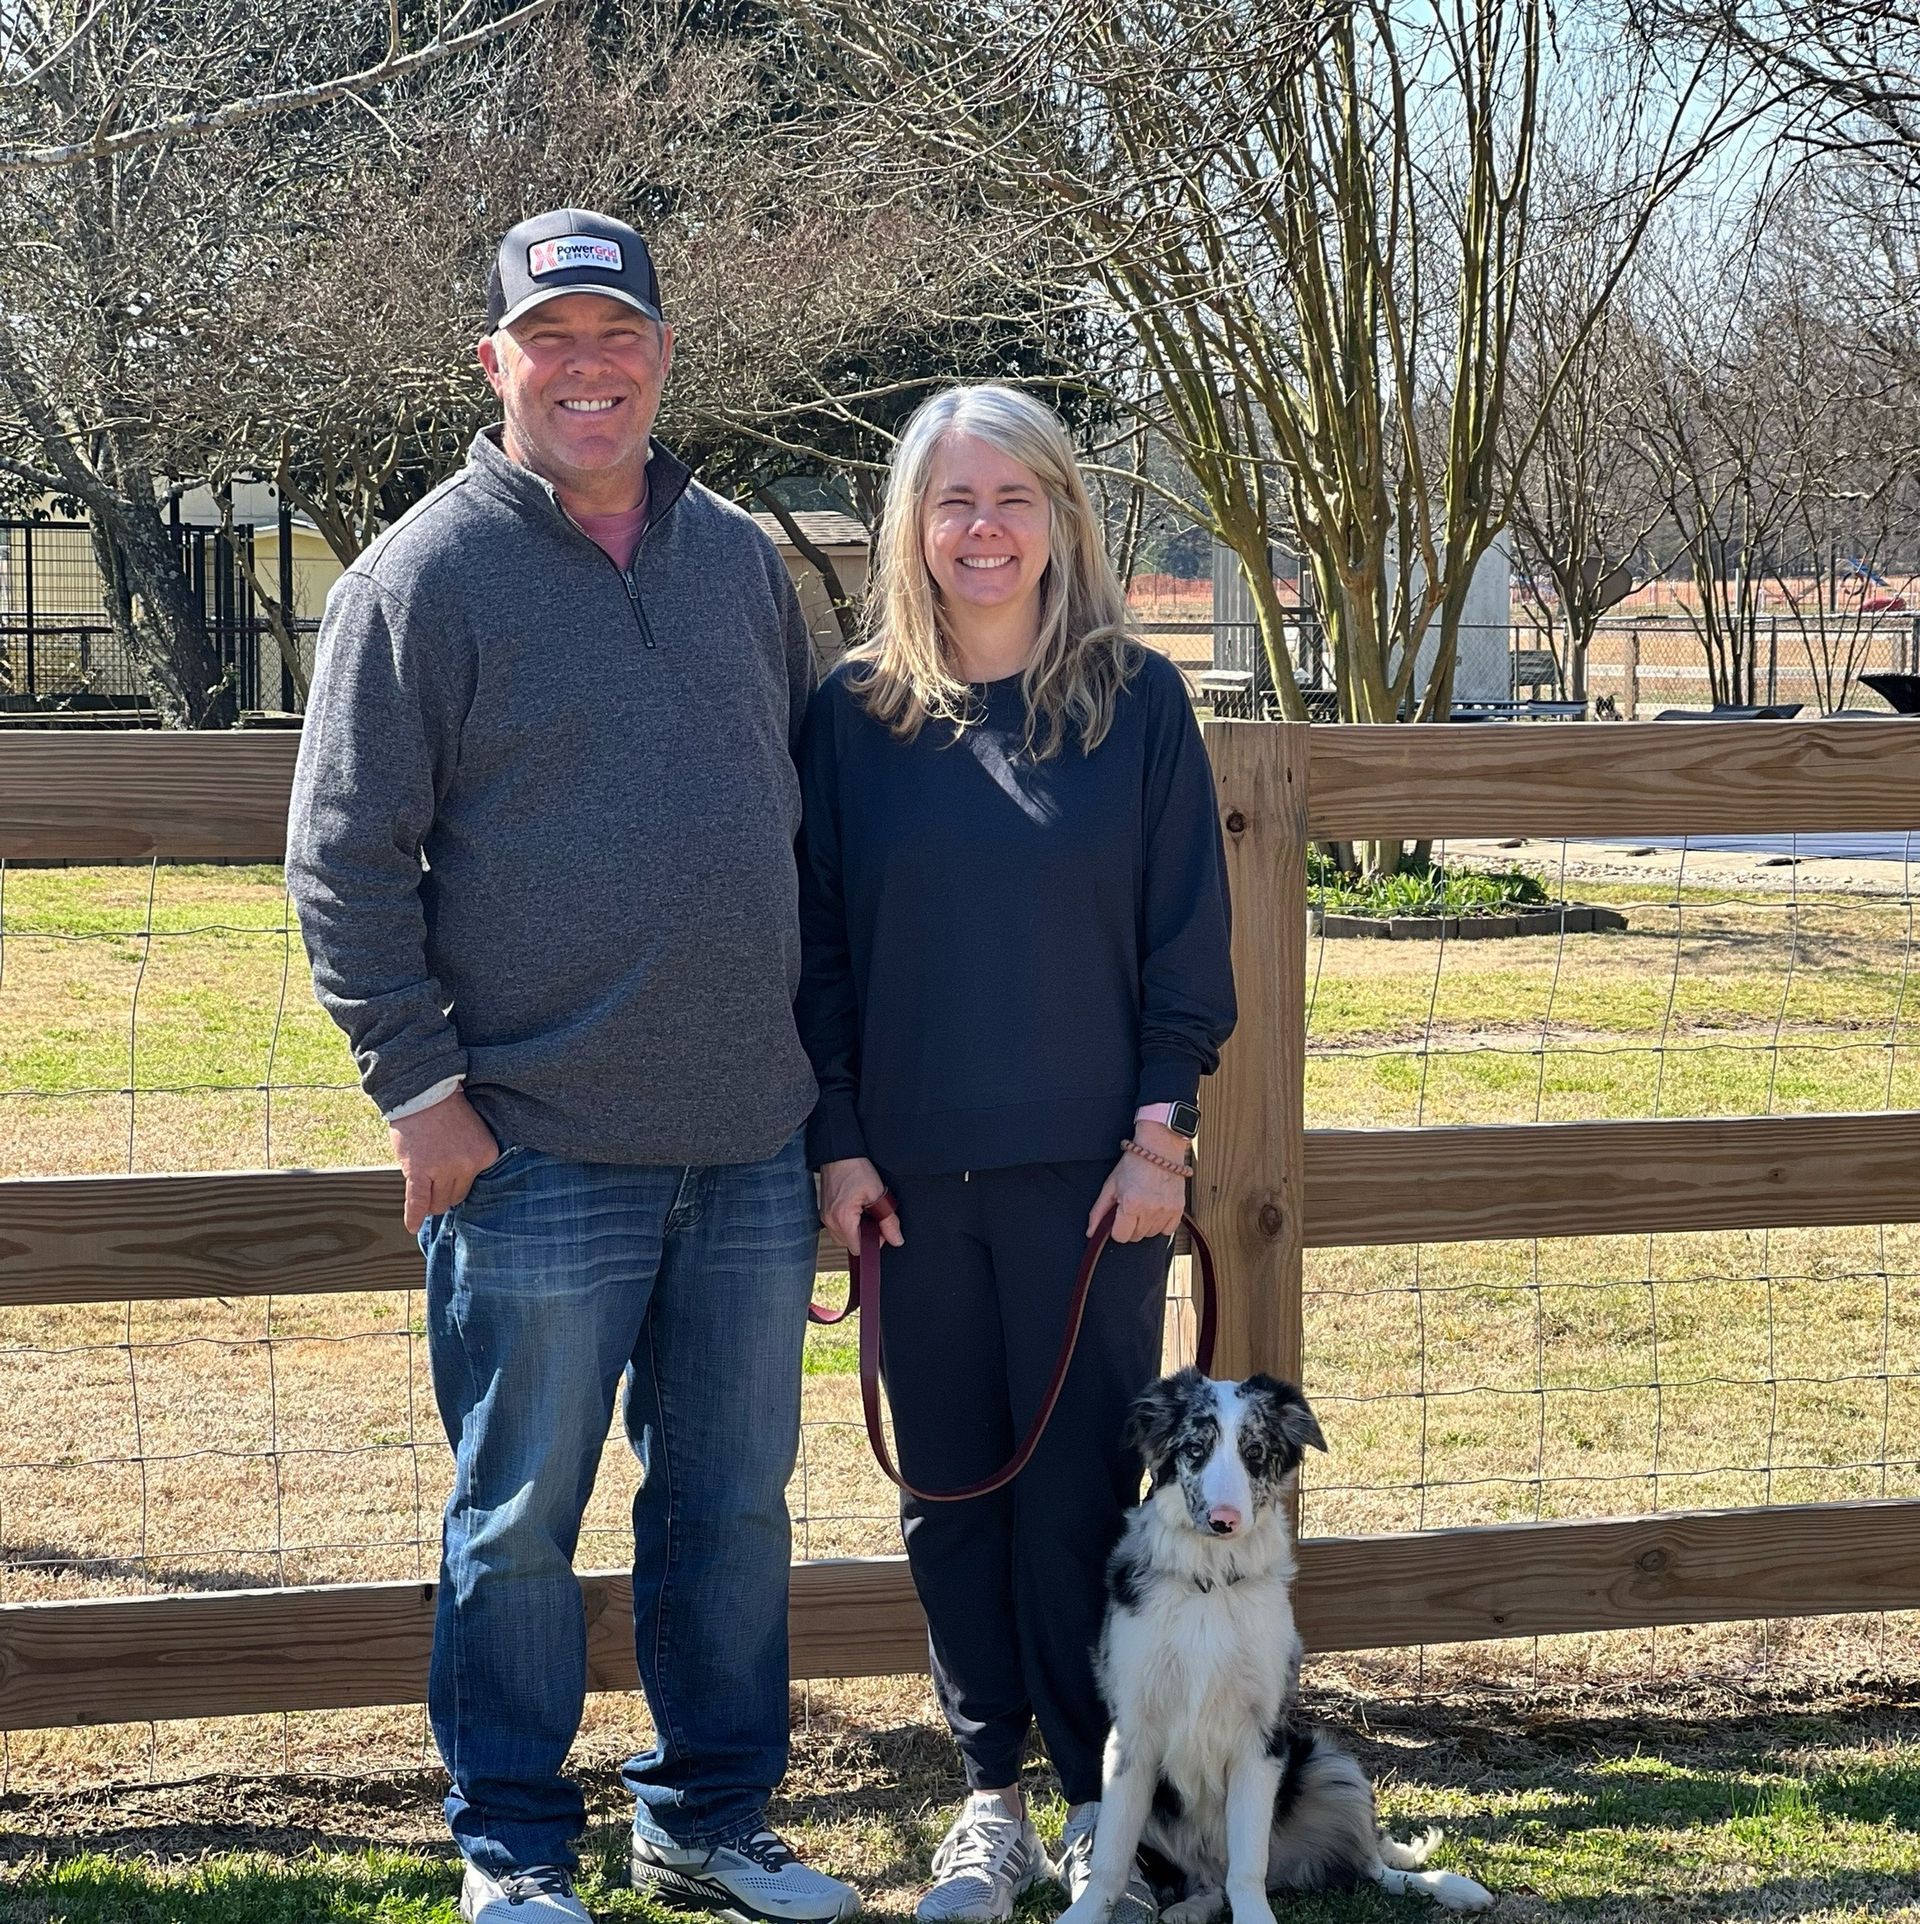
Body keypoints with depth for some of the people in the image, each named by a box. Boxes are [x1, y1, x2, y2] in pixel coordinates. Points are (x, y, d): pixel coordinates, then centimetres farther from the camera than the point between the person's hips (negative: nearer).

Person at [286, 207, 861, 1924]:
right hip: (536, 1146, -5)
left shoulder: (741, 558, 11)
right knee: (520, 1520, 4)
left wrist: (823, 1076, 15)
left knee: (734, 1504, 13)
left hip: (751, 1143, 5)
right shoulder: (427, 574, -5)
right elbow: (345, 859, -5)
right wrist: (419, 1083, -10)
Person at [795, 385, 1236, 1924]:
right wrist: (838, 1137, 0)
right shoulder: (855, 713, 4)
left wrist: (1161, 1133, -5)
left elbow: (1189, 941, 1)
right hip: (915, 1174, 2)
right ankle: (991, 1799, 19)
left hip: (1088, 1171, -2)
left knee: (1080, 1489, 1)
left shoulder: (1137, 703, 0)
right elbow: (821, 943, 6)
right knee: (950, 1489, 7)